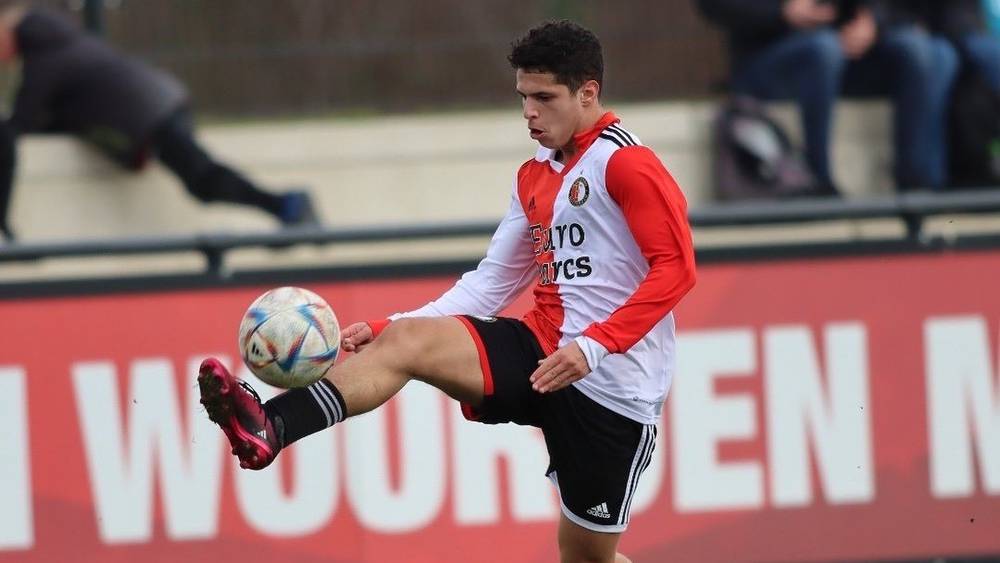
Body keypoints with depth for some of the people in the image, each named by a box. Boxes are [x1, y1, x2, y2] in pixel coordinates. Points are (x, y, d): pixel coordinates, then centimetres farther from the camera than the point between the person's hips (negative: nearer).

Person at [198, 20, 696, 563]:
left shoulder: (624, 163, -10)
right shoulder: (534, 176, 16)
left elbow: (675, 267, -17)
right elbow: (492, 282, 16)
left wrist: (594, 346, -25)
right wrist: (384, 329, 4)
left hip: (612, 388, -7)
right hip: (543, 351, 7)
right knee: (405, 340, -18)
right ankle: (269, 429, -38)